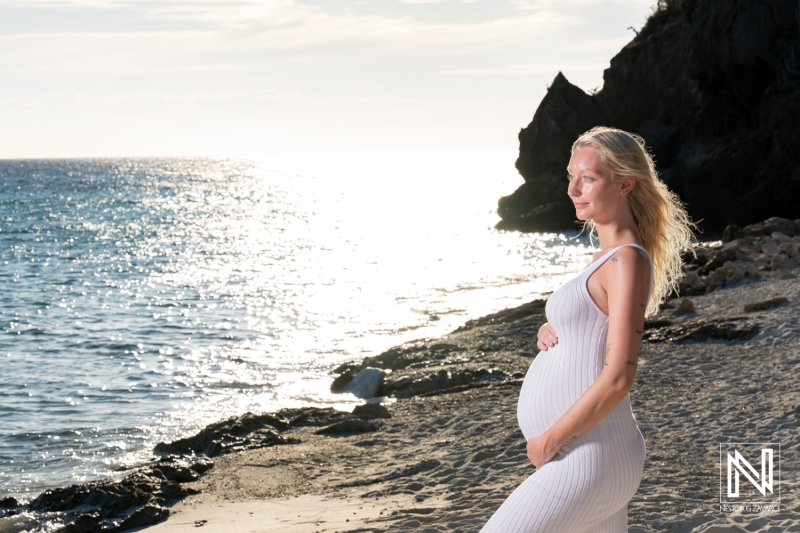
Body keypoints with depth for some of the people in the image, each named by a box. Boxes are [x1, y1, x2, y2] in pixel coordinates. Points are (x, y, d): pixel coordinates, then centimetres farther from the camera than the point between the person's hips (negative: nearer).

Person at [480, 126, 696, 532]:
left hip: (587, 461, -10)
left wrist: (547, 442, -14)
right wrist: (547, 332, 2)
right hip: (584, 456, 10)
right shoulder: (605, 258, 15)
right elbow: (574, 332, 26)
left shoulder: (628, 260, -14)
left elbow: (618, 378, -20)